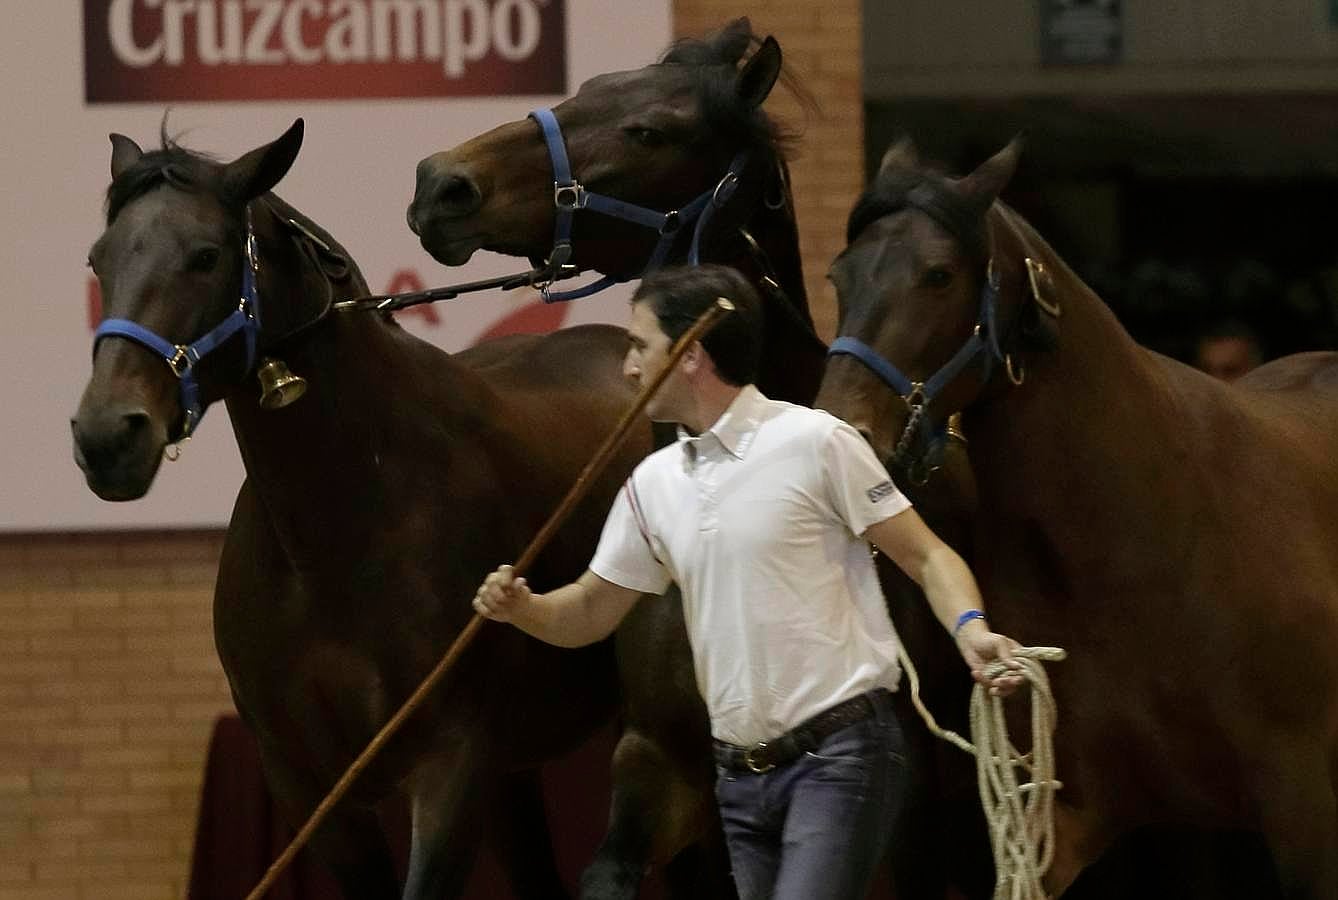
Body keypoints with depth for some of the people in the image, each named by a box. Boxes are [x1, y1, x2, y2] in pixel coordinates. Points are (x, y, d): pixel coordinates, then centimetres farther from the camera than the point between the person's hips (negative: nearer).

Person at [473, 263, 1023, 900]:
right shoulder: (652, 483, 13)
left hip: (839, 756, -7)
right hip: (740, 772, 7)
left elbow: (926, 557, -6)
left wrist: (969, 629, -25)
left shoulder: (815, 442, -6)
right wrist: (520, 608, -3)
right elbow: (591, 613, 18)